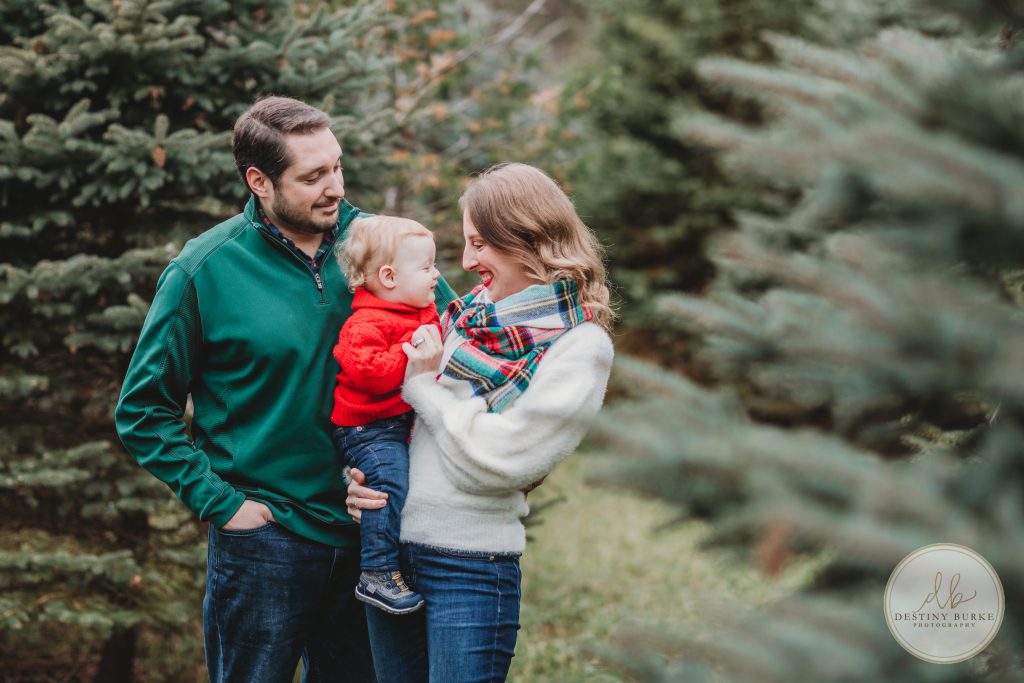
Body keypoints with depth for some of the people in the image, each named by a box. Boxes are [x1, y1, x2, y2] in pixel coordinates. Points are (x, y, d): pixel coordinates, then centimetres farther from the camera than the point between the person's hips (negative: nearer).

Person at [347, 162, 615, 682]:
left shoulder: (578, 347, -10)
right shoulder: (469, 315, 10)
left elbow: (493, 461, -17)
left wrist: (423, 387, -7)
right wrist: (360, 478, -3)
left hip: (470, 564, -6)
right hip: (389, 548, 7)